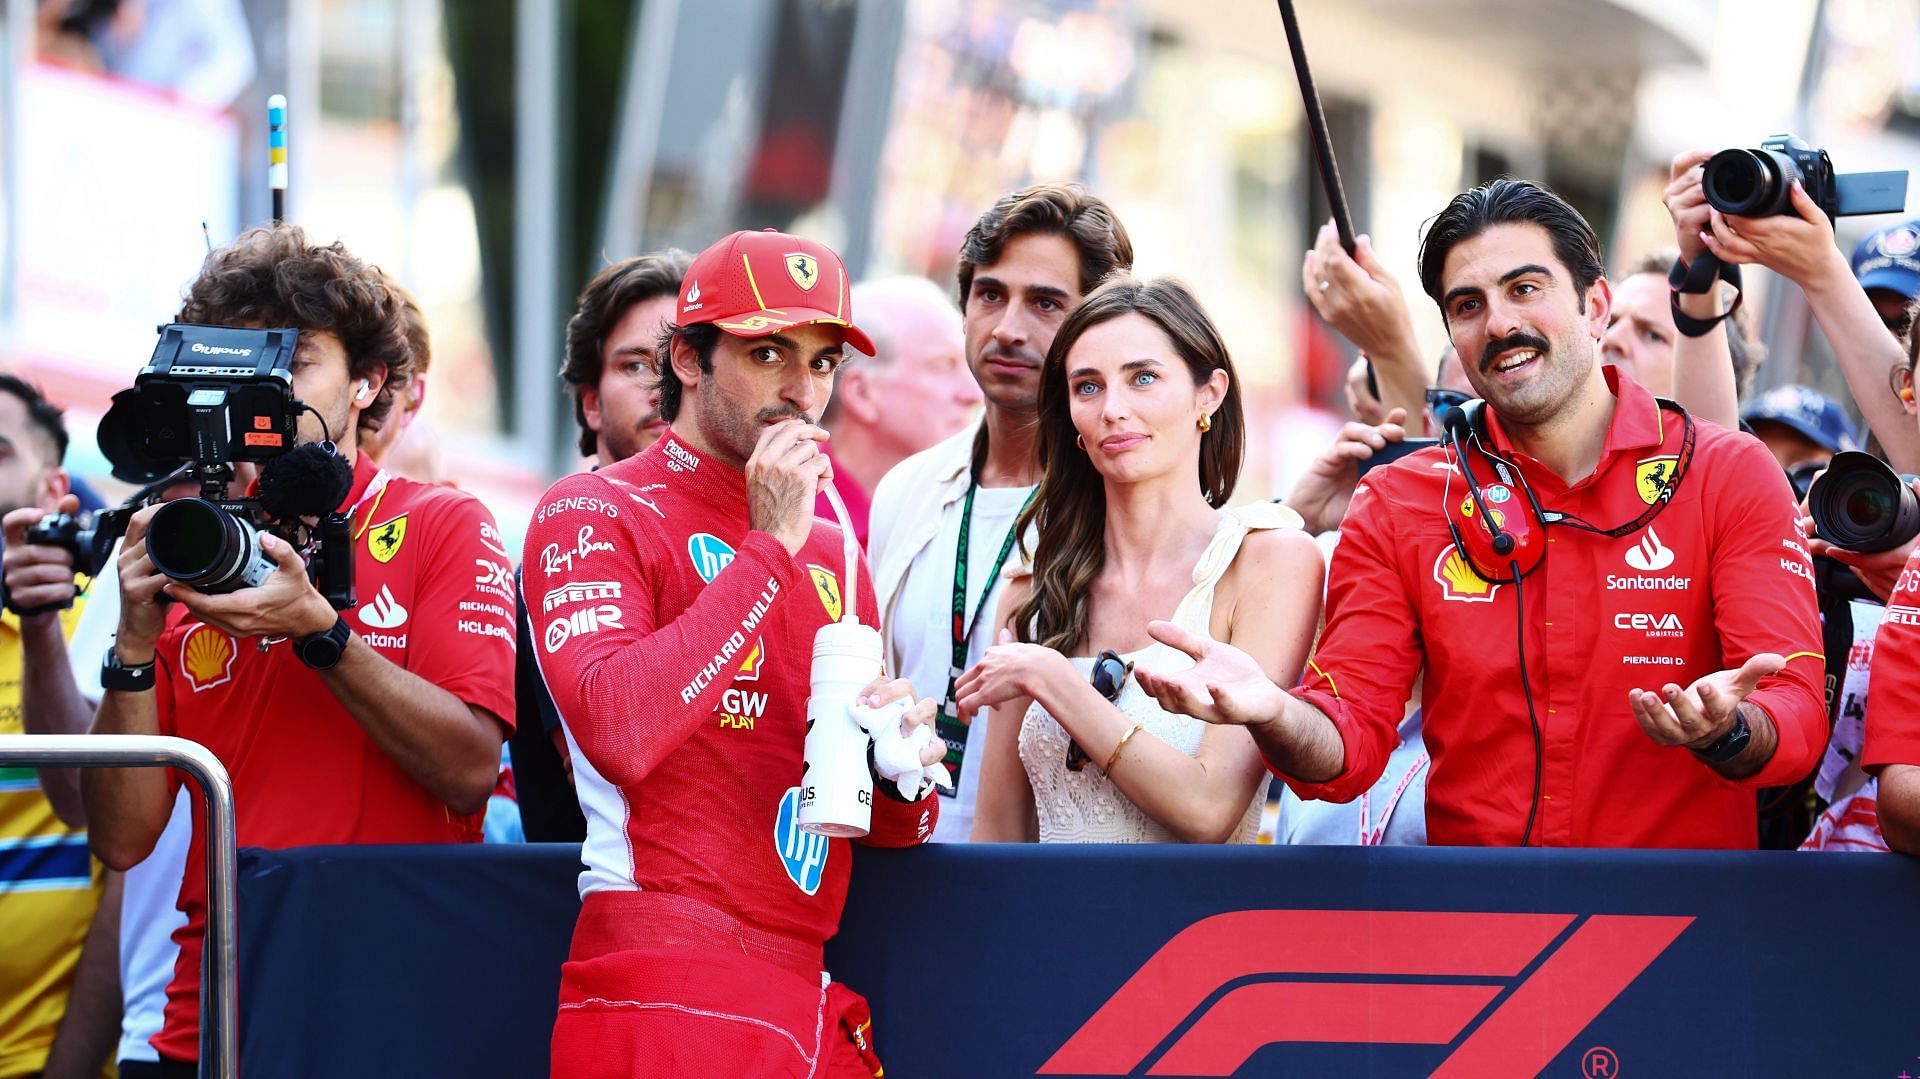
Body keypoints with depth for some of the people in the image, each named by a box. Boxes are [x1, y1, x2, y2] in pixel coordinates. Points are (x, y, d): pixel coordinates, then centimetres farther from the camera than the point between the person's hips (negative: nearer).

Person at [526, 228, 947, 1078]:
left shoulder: (831, 547, 19)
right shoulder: (592, 515, -2)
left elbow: (891, 828, 21)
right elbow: (617, 733, -21)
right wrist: (769, 549, -15)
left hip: (810, 1004, 7)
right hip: (664, 999, -7)